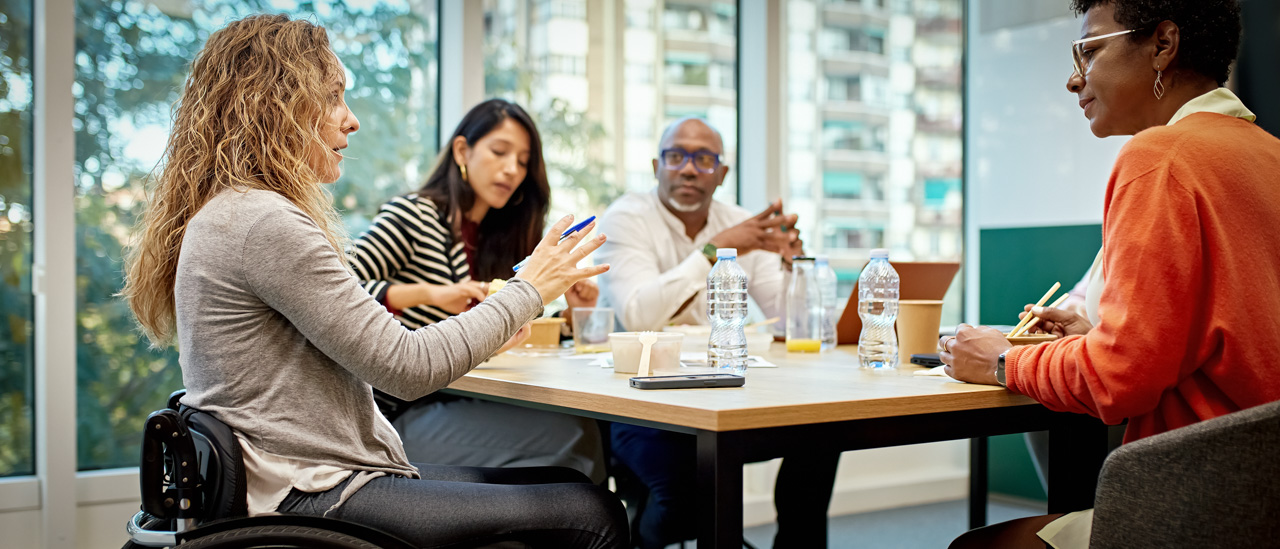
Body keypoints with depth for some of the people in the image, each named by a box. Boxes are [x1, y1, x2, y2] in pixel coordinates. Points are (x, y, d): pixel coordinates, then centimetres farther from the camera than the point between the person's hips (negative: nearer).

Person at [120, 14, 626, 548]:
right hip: (307, 497, -11)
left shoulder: (231, 212, 15)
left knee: (568, 483, 10)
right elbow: (408, 368, -19)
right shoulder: (264, 223, -18)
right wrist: (529, 290, -7)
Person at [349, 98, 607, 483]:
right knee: (571, 436, -23)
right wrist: (429, 294, -27)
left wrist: (570, 313, 2)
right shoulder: (411, 216, -4)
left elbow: (511, 337, 19)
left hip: (455, 405, 7)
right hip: (402, 417, -7)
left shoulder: (498, 240, 17)